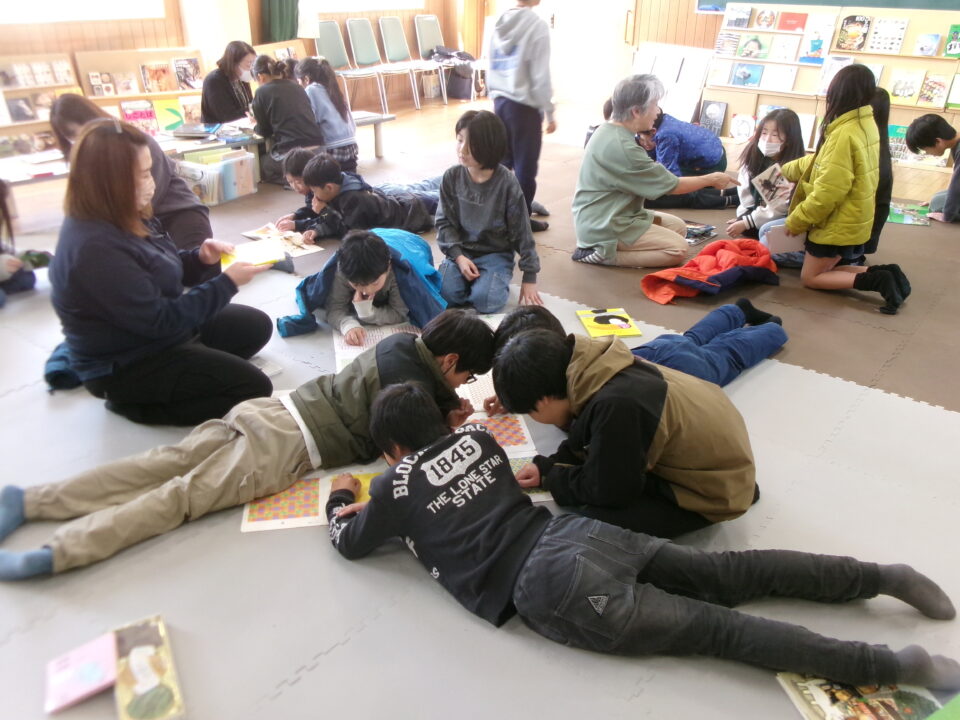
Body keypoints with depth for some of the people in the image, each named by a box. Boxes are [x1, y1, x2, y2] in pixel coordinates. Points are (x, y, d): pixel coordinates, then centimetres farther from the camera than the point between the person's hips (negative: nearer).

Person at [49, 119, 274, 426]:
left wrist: (201, 259, -12)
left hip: (156, 331, 10)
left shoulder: (119, 220, -1)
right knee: (253, 388, -12)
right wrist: (227, 282, -25)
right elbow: (160, 320, -29)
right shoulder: (95, 249, -31)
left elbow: (161, 270, 10)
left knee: (256, 325, 16)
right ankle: (135, 404, -2)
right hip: (126, 365, -10)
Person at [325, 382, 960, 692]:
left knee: (713, 628, -6)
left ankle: (892, 664, -8)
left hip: (553, 589, -6)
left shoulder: (396, 486, 4)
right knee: (731, 577, 9)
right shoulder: (478, 437, 18)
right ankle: (884, 576, 5)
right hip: (583, 534, 6)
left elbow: (351, 544, 21)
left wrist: (341, 500, 37)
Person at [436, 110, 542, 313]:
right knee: (445, 293, -22)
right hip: (461, 251, 2)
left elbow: (522, 233, -9)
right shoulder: (452, 177, -7)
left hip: (496, 254, -2)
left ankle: (497, 281, 9)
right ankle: (472, 280, 9)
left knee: (485, 301, -25)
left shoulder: (507, 184, -15)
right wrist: (458, 256, -17)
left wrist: (529, 277, -7)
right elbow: (444, 222, -1)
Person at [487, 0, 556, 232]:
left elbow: (491, 67, 12)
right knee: (525, 165, 2)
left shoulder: (500, 23, 7)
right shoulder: (537, 26, -14)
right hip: (525, 105, -7)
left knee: (502, 161, 14)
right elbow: (540, 76, -14)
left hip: (501, 101, 7)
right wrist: (549, 112, -6)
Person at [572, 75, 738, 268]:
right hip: (604, 226, -10)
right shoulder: (621, 146, -25)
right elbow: (671, 185, -15)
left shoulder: (611, 131, 6)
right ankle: (602, 254, -8)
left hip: (605, 217, 10)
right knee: (678, 248, -8)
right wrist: (711, 179, -1)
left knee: (678, 227, 12)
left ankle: (603, 249, 4)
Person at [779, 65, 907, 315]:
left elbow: (827, 192, -26)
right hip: (852, 220, 9)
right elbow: (823, 163, 17)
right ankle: (883, 273, 5)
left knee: (810, 277, 6)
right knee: (825, 270, 22)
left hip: (837, 224, -9)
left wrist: (796, 220, -14)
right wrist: (786, 170, 25)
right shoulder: (866, 124, 3)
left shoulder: (844, 135, -25)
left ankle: (877, 280, -9)